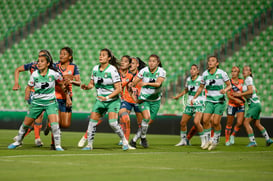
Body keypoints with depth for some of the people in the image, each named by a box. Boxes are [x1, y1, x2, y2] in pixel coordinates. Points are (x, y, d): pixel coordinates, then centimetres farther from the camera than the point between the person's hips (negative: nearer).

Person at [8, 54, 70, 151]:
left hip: (50, 102, -2)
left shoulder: (53, 73, -11)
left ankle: (58, 145, -8)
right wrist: (27, 95, -12)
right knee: (26, 123, 8)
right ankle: (18, 141, 31)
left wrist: (67, 98, 6)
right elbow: (29, 86, 5)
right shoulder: (34, 74, -8)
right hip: (37, 102, 2)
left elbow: (62, 84, 3)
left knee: (54, 123, -22)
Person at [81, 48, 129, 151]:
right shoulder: (95, 69, 2)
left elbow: (118, 89, -16)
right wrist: (86, 87, -11)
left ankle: (124, 141, 2)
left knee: (113, 122, -19)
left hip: (113, 100, -6)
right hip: (100, 100, 6)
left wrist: (107, 97, -24)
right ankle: (89, 144, 8)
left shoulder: (112, 70, -16)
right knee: (92, 121, -3)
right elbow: (92, 84, 12)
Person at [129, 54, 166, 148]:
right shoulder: (144, 71, -8)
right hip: (144, 98, -2)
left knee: (149, 122, 4)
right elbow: (135, 81, -5)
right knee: (147, 117, -24)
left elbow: (158, 83, -27)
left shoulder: (161, 72, -11)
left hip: (155, 100, 2)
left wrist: (147, 83, -43)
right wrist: (132, 84, -29)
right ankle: (143, 137, -5)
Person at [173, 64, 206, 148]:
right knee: (183, 122, 4)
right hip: (190, 104, 6)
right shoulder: (188, 79, 8)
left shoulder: (201, 79, -10)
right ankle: (183, 140, 22)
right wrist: (178, 96, 21)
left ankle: (203, 140, -9)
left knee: (196, 122, -24)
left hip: (199, 104, -6)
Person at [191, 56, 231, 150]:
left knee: (216, 122, -10)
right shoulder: (205, 74, 2)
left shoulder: (221, 73, -8)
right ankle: (208, 140, 6)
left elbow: (229, 85, -1)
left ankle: (216, 140, 12)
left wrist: (225, 90, -23)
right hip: (209, 100, 4)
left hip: (220, 101, -3)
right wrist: (194, 98, 9)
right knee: (205, 120, -10)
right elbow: (201, 87, 15)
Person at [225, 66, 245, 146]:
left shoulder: (242, 81, 1)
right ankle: (227, 140, 20)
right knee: (229, 124, 4)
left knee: (239, 123, -12)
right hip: (232, 105, -2)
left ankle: (232, 136, 13)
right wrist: (236, 99, -25)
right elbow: (228, 95, -11)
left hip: (241, 105, 2)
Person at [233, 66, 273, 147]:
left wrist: (240, 94, -18)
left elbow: (251, 91, -23)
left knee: (246, 122, -13)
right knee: (257, 124, 18)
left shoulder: (248, 79, -11)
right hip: (256, 104, 10)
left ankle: (252, 142, -14)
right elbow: (255, 90, 24)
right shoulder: (249, 79, 15)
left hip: (254, 104, -10)